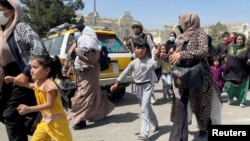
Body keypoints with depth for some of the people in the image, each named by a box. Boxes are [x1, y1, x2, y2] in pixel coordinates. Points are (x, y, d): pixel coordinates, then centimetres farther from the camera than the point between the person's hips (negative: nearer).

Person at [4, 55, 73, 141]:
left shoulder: (49, 84, -25)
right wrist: (14, 79, 27)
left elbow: (50, 105, -27)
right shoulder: (38, 83, 4)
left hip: (56, 120, -9)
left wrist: (29, 109, -28)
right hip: (45, 120, 9)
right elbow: (30, 85, 29)